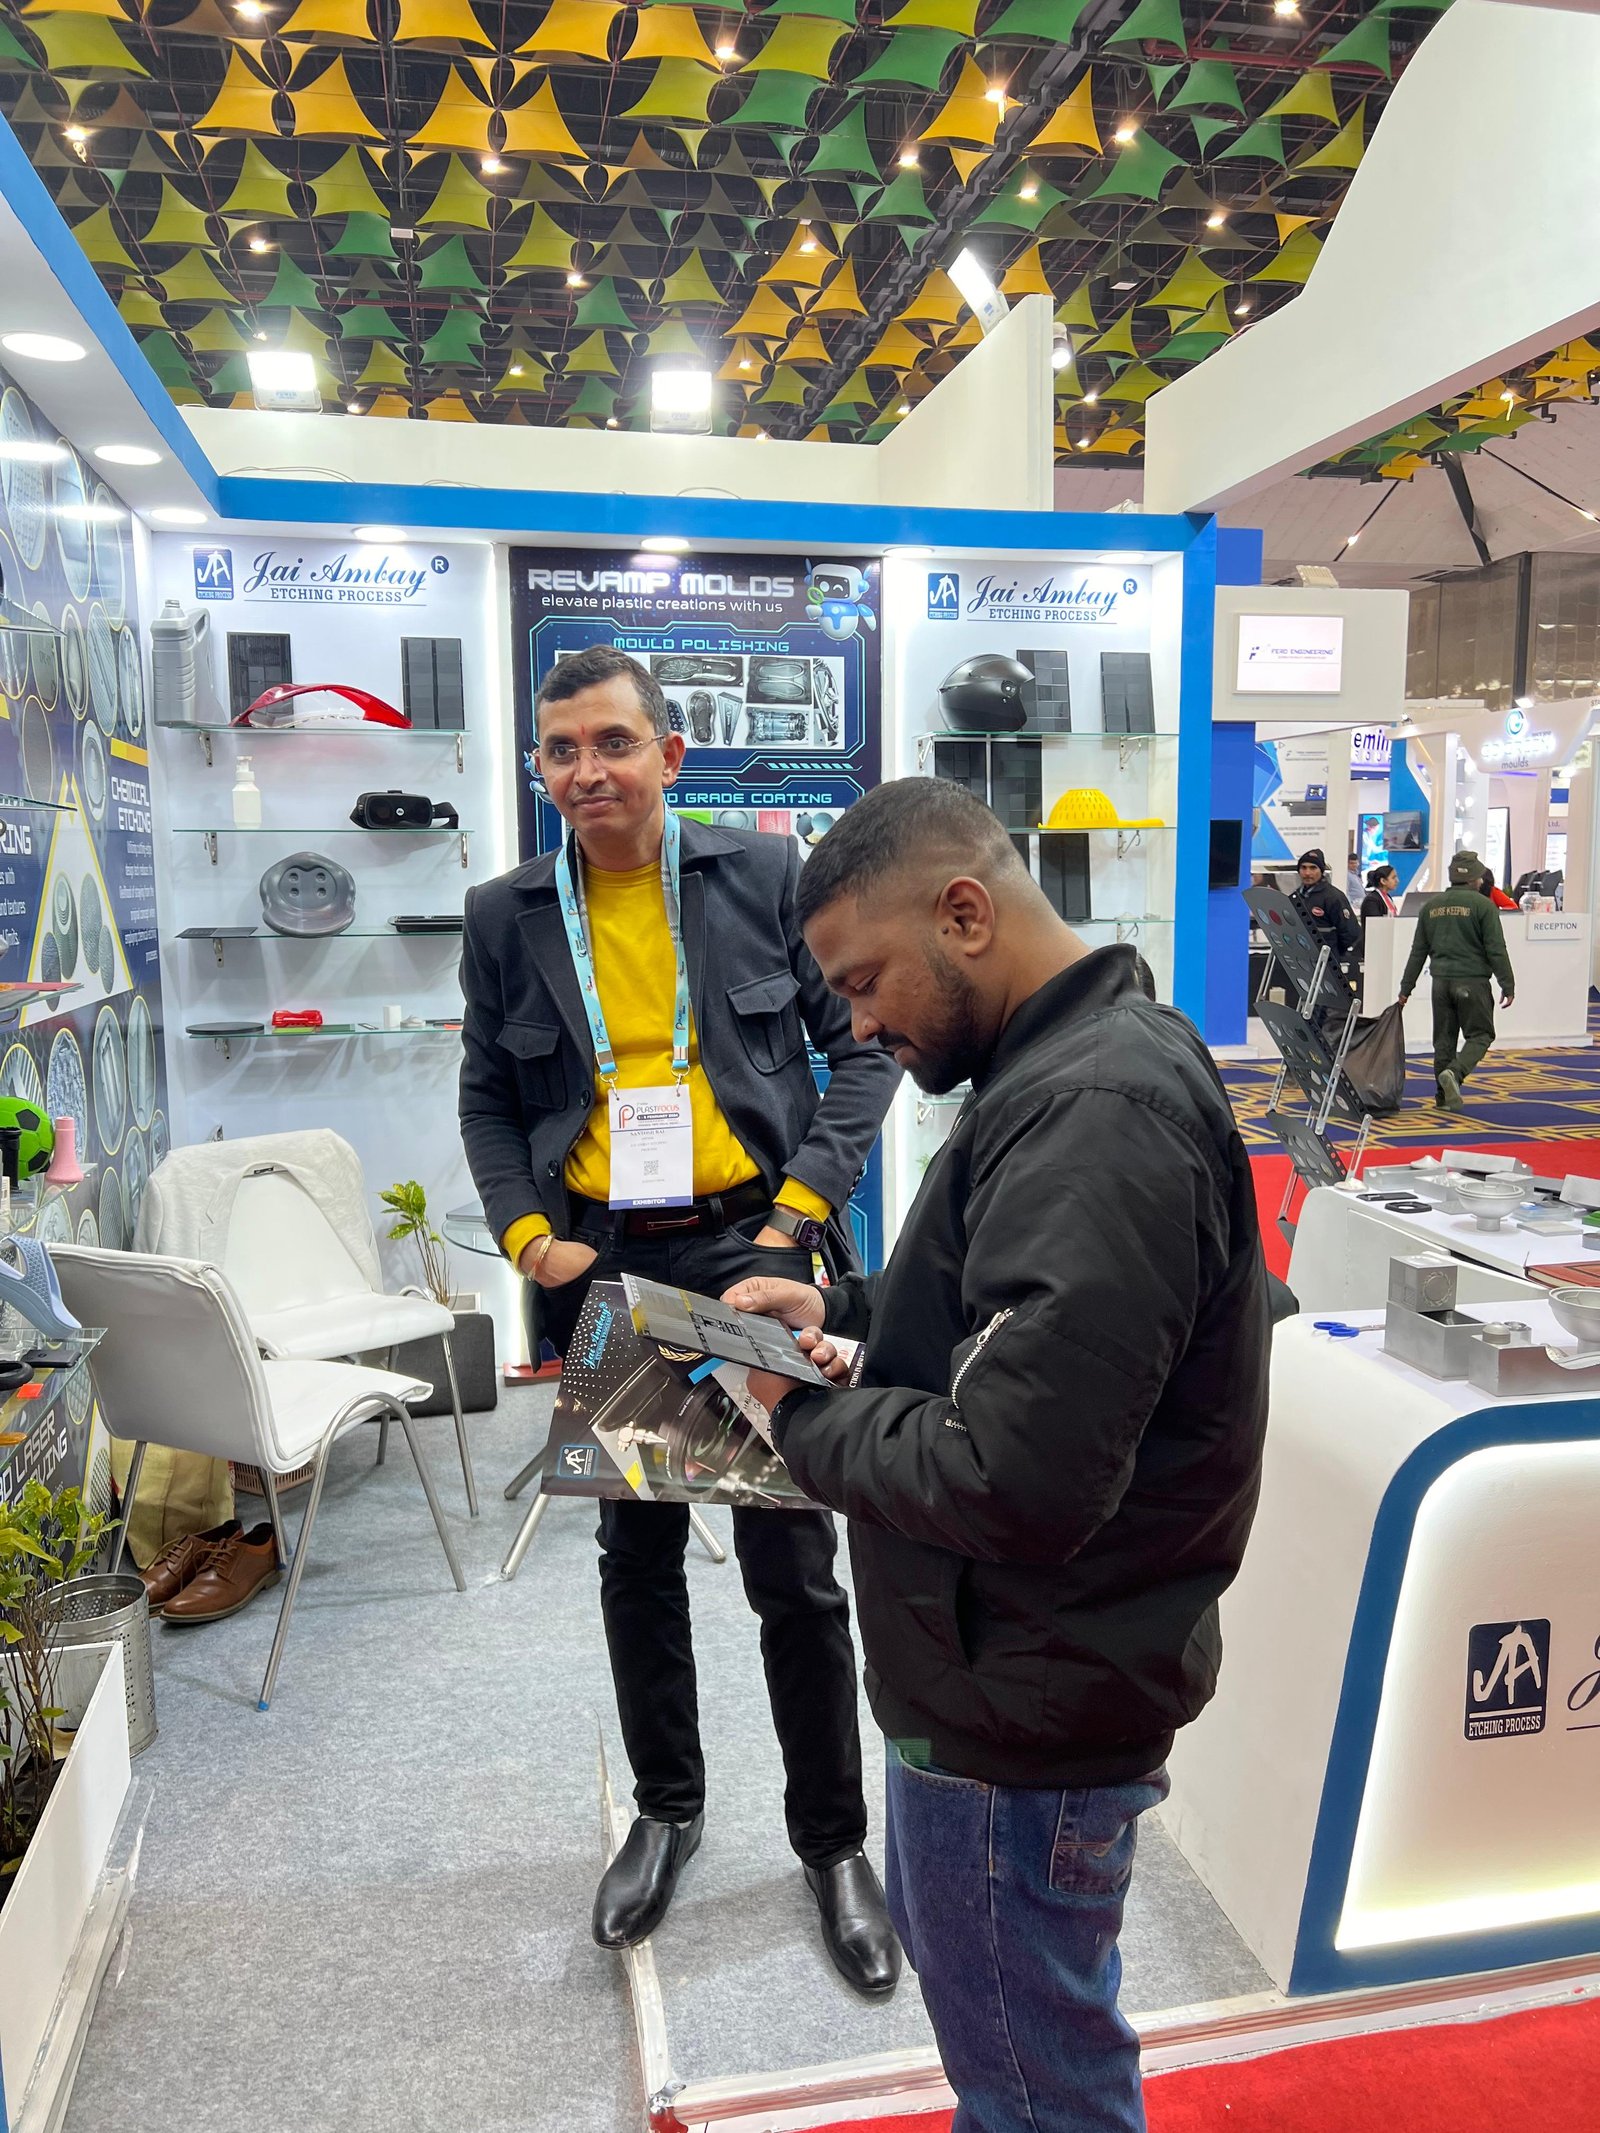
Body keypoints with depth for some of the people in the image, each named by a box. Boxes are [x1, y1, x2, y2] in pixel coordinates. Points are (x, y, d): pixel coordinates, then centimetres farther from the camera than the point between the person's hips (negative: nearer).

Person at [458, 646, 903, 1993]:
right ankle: (667, 1808, 40)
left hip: (750, 1252, -2)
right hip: (603, 1270, 3)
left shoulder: (764, 877, -4)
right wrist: (528, 1235, -5)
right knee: (637, 1555, 17)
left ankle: (834, 1841, 28)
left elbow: (861, 1046, -1)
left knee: (794, 1566, 5)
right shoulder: (508, 918, 3)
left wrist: (800, 1210, -10)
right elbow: (488, 1100, 10)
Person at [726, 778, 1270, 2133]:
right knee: (951, 1954, 30)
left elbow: (1015, 1482, -33)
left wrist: (805, 1418, -17)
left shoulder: (1095, 1114, -28)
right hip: (1005, 1675, 10)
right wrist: (844, 1310, 4)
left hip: (1028, 1714, -10)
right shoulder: (1082, 1063, 6)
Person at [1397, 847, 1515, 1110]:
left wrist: (1406, 988, 15)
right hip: (1473, 981, -5)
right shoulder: (1482, 905, -6)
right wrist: (1508, 985, -2)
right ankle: (1455, 1072, -20)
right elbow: (1496, 949, -8)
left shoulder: (1430, 905, 9)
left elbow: (1418, 952, 12)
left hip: (1441, 981, 5)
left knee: (1444, 1039, 11)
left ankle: (1446, 1096, 13)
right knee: (1480, 1034, 5)